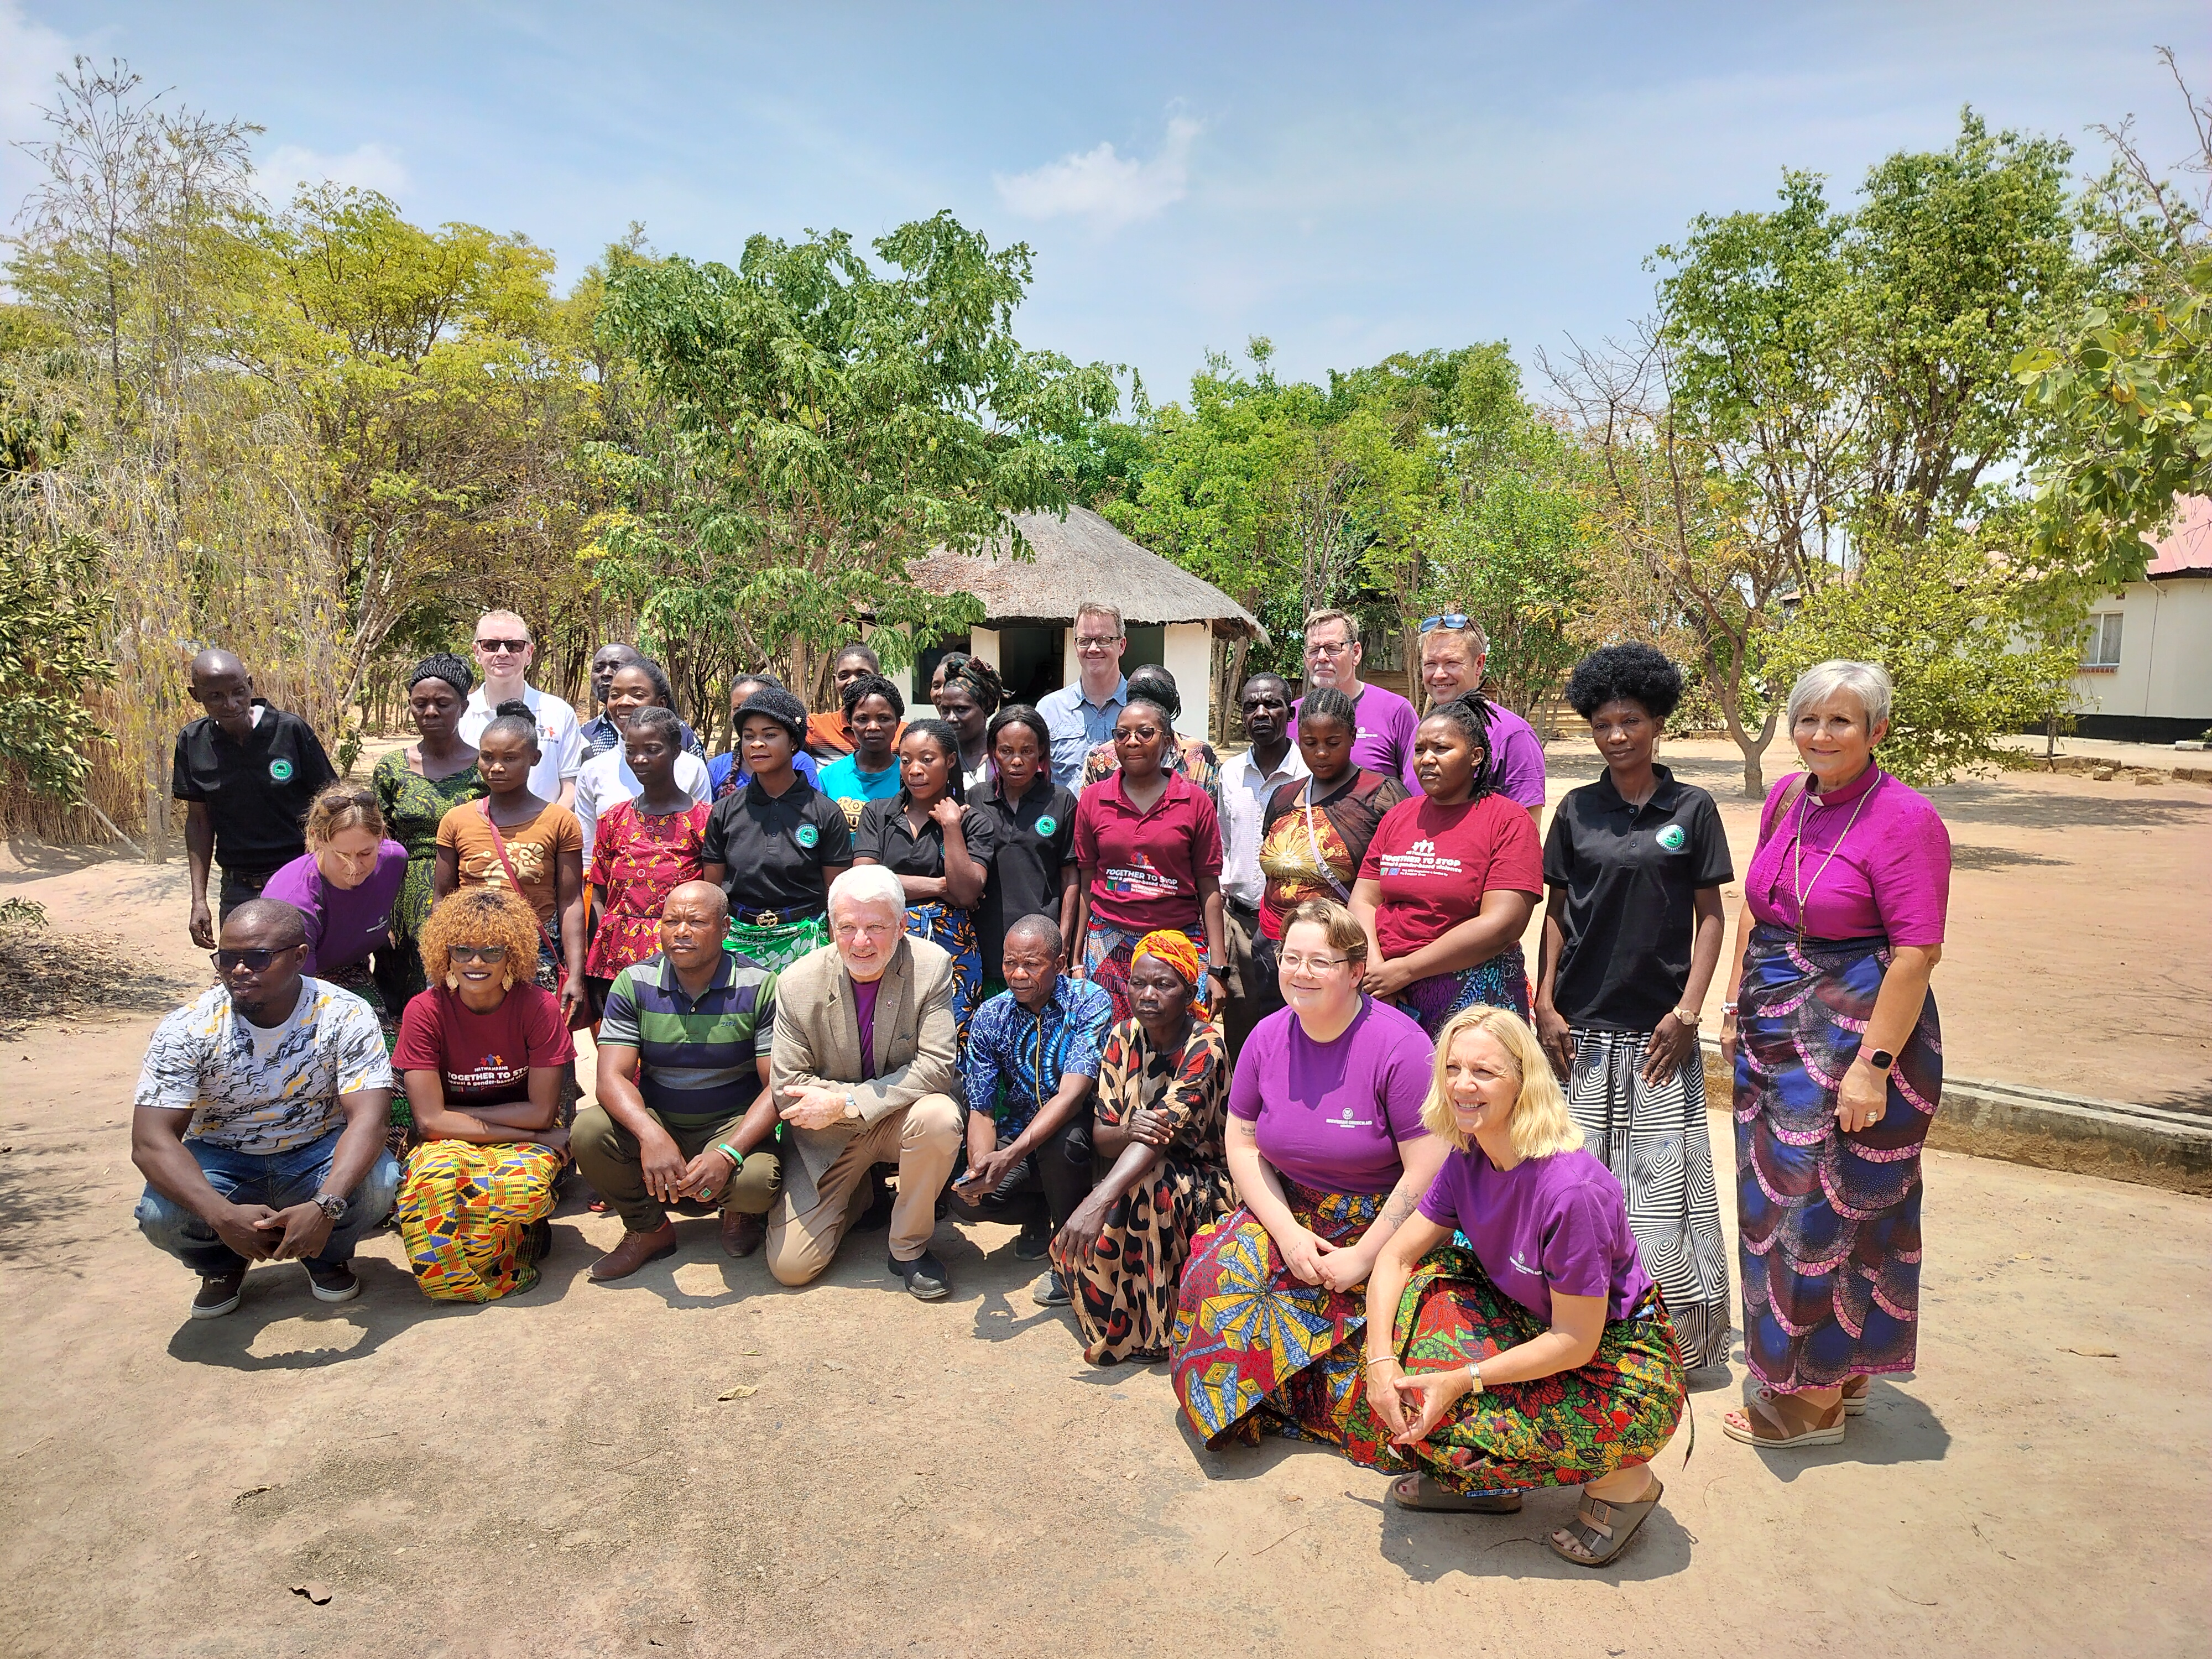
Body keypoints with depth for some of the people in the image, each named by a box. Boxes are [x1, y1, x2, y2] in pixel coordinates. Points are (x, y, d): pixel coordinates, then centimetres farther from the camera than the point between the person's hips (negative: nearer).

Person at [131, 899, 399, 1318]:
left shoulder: (345, 1016, -19)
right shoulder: (186, 1030, -16)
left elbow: (367, 1119, -27)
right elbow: (151, 1141, -23)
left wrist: (325, 1206, -45)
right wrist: (223, 1215, -39)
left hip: (318, 1154, -1)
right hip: (221, 1161, 1)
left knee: (378, 1184, -31)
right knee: (161, 1214, -29)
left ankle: (328, 1256, 5)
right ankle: (222, 1265, 8)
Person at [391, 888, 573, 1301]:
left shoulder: (540, 1007, -13)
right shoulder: (425, 1011, -11)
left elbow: (541, 1112, -13)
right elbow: (430, 1120, -16)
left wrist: (460, 1114, -10)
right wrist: (523, 1130, -19)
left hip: (526, 1144, 0)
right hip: (452, 1144, 1)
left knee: (526, 1183, -35)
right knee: (434, 1176, -35)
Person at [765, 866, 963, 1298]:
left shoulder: (932, 966, -17)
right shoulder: (797, 983, -15)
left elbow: (937, 1067, -21)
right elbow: (787, 1090, -12)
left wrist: (844, 1102, -27)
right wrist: (881, 1096, -21)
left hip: (901, 1121, -1)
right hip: (827, 1137, 1)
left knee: (940, 1116, -35)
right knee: (789, 1267, -7)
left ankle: (910, 1247, -9)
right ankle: (859, 1193, 24)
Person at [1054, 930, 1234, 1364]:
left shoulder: (1204, 1045, -18)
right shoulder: (1124, 1037, -1)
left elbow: (1161, 1136, -32)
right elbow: (1100, 1138, -3)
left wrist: (1098, 1201, -46)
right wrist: (1127, 1132, -29)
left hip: (1199, 1187, -4)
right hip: (1136, 1176, 4)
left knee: (1146, 1182, -36)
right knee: (1082, 1245, -25)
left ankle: (1145, 1330, -16)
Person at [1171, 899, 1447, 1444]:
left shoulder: (1399, 1045, -18)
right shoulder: (1268, 1036, -1)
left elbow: (1428, 1172, -17)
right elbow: (1242, 1141, 5)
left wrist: (1363, 1258, -16)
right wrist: (1287, 1232, -8)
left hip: (1379, 1226, -4)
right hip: (1288, 1211, 5)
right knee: (1220, 1278, -21)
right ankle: (1239, 1408, 3)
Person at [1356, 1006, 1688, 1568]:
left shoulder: (1572, 1189, -31)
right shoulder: (1468, 1159, -8)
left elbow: (1575, 1342, -24)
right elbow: (1397, 1256, -5)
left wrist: (1462, 1380, -24)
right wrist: (1380, 1362, -19)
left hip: (1619, 1369, -7)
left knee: (1439, 1415, -20)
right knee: (1424, 1291, -12)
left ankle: (1622, 1481, 3)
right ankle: (1477, 1480, 5)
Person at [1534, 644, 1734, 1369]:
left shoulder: (1692, 809, 1)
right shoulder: (1577, 811, 5)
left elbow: (1709, 916, 2)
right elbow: (1556, 910, 7)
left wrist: (1688, 1011, -6)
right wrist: (1545, 1003, 0)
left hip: (1659, 1028, -2)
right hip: (1581, 1024, 2)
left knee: (1664, 1178, 2)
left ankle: (1686, 1337, 17)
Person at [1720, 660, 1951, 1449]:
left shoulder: (1904, 819, -14)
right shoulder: (1787, 799, 7)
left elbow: (1917, 951, -18)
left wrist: (1873, 1065, -20)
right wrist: (1735, 1005, 13)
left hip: (1858, 1036, -7)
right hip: (1775, 1032, 7)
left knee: (1827, 1204, 2)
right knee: (1781, 1197, 14)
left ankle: (1816, 1399, 19)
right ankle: (1842, 1374, 32)